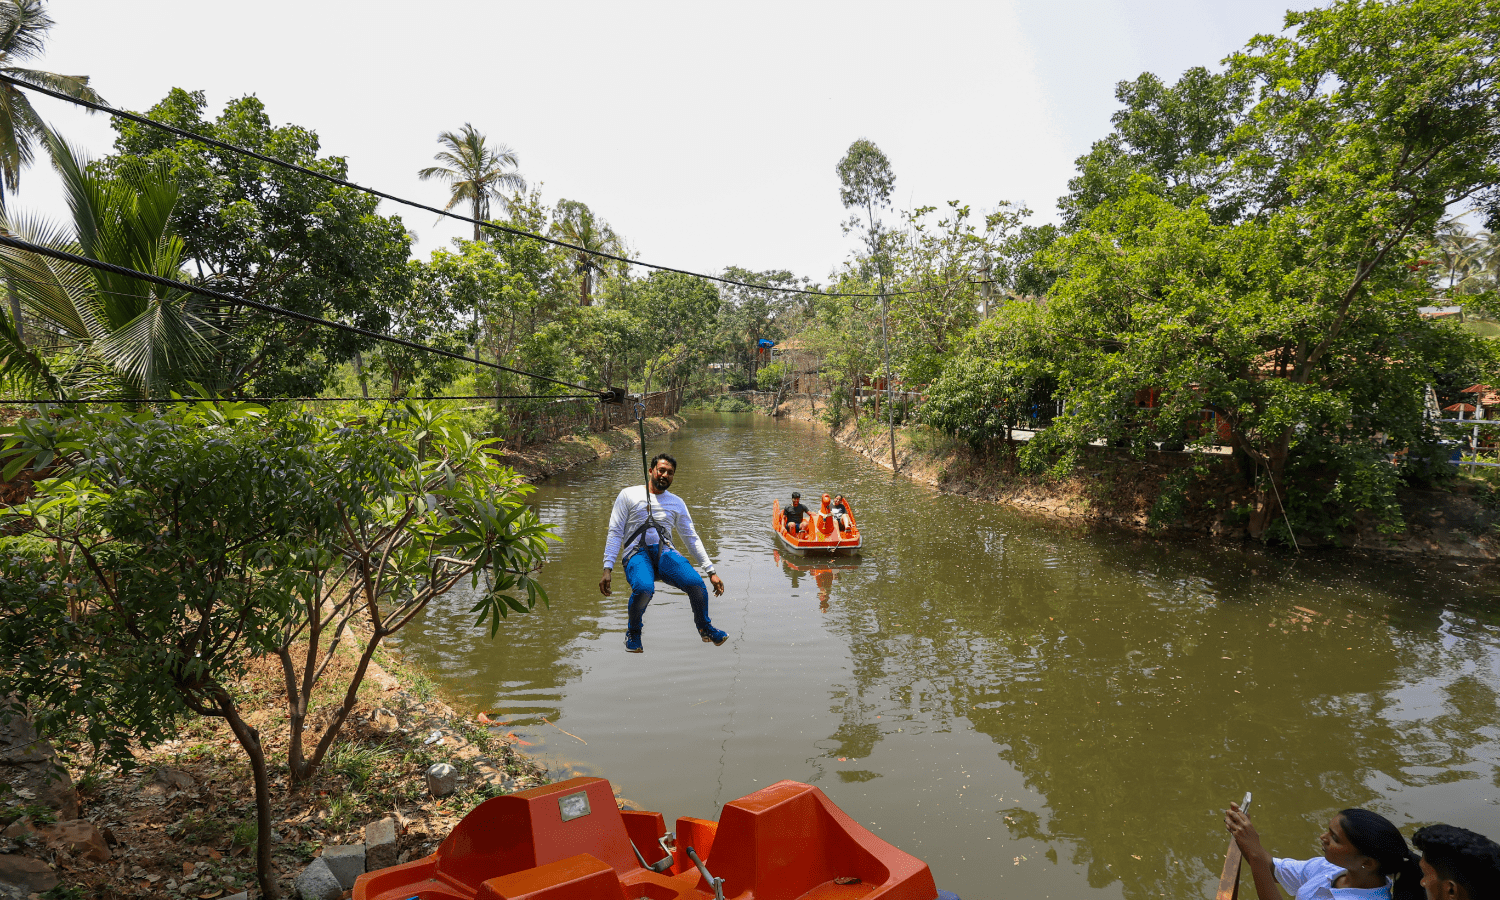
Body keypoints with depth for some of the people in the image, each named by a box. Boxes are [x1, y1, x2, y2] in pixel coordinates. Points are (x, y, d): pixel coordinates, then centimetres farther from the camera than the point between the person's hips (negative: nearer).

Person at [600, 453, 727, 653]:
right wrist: (608, 568, -7)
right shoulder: (629, 495, 10)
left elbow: (691, 538, 18)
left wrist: (711, 571, 10)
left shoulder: (677, 503, 20)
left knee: (696, 584, -27)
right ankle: (633, 632, -2)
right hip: (637, 554, -2)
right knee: (644, 589, -36)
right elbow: (615, 533, 5)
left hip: (665, 553, 3)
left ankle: (704, 627, 5)